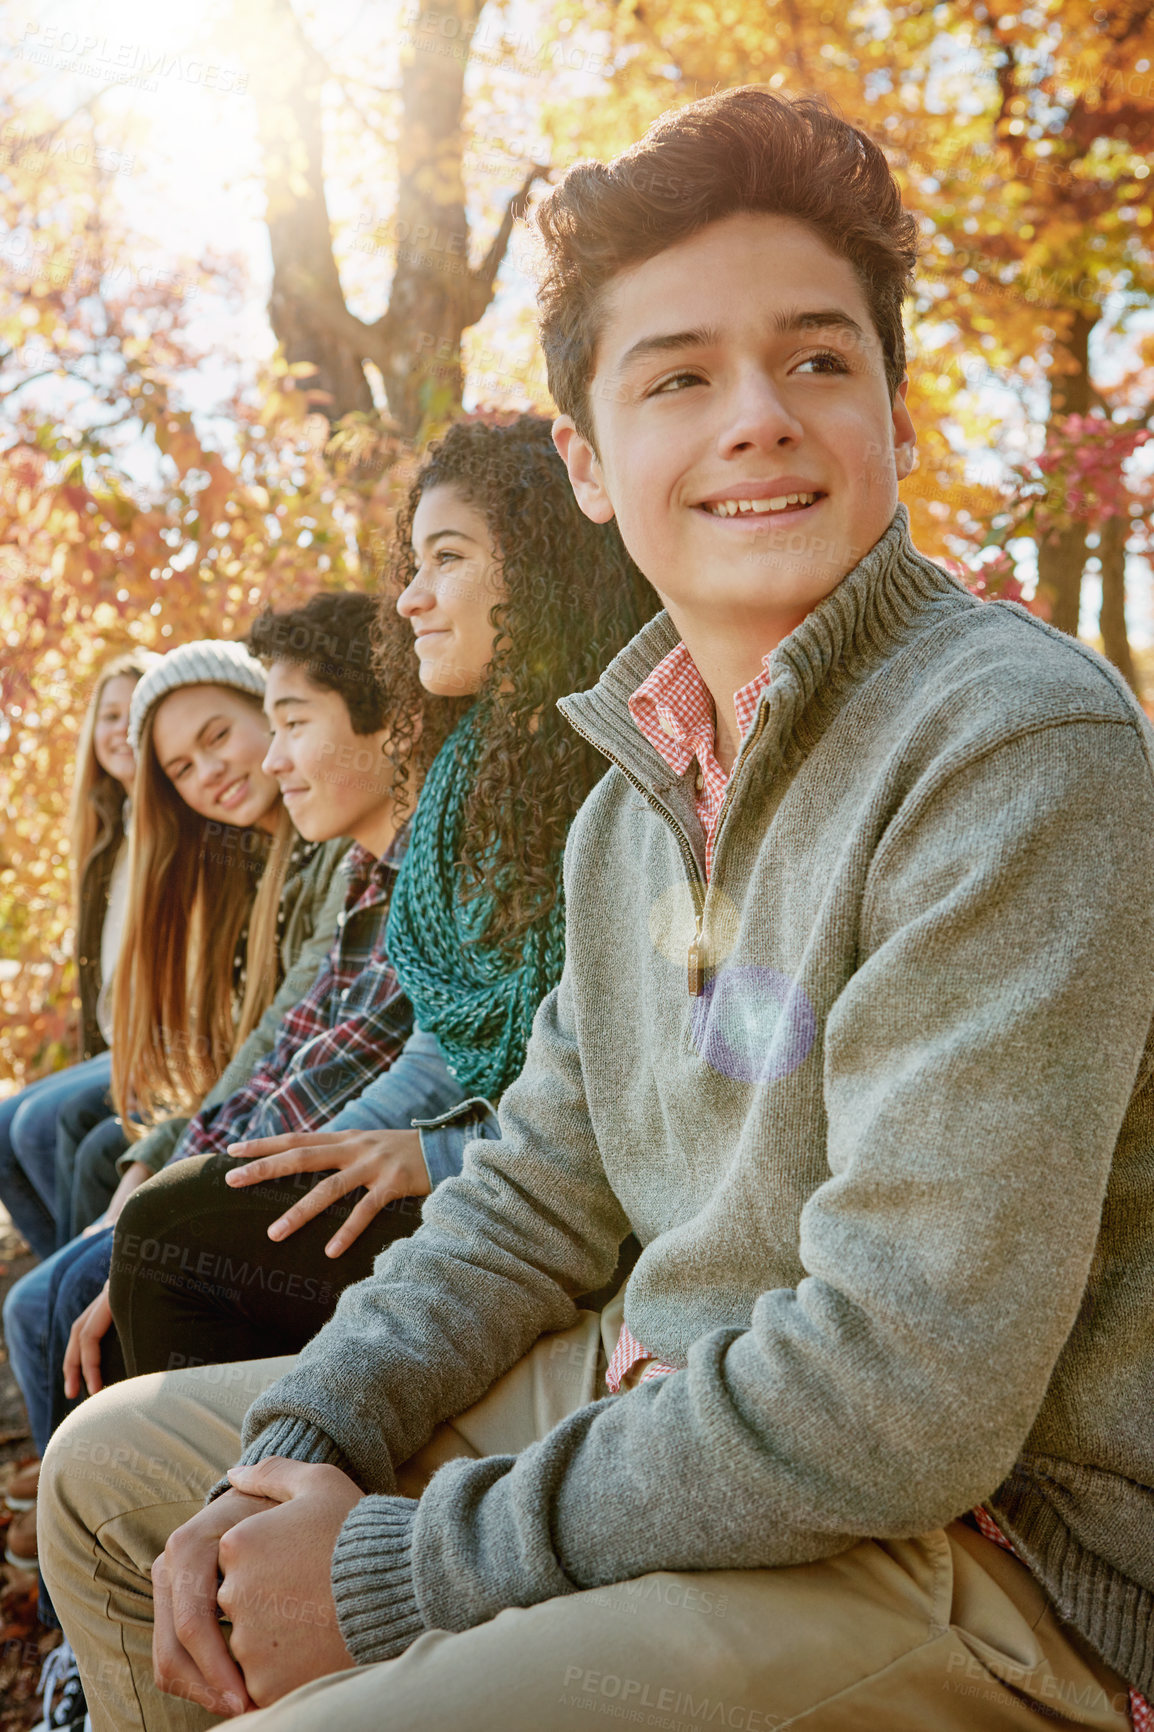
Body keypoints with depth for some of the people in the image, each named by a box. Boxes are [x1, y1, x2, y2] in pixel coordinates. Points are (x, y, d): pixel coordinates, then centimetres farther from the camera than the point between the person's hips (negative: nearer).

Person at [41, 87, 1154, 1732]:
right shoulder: (637, 797, 7)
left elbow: (901, 1398, -26)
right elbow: (541, 1195, 13)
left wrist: (406, 1567, -18)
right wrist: (304, 1449, -3)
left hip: (983, 1546, -7)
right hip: (677, 1409, 8)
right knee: (120, 1466, 13)